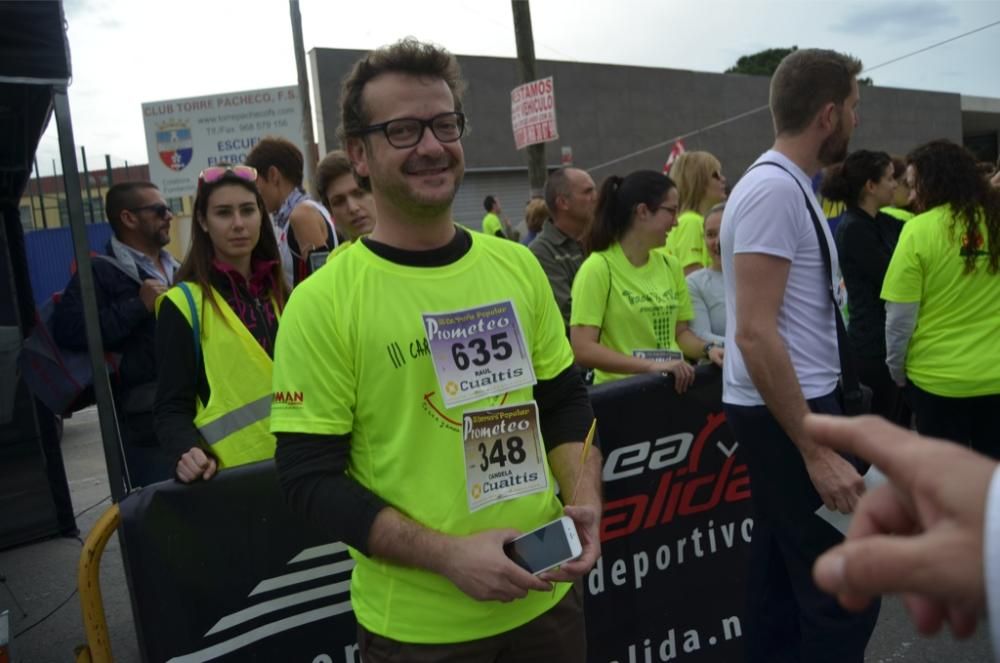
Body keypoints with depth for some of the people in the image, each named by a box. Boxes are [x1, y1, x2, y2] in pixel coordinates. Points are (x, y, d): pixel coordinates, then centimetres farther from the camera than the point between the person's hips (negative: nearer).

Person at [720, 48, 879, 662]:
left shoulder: (789, 185, 13)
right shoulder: (773, 188, -18)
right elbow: (754, 333, -25)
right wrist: (817, 452, -24)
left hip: (788, 407, 10)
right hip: (785, 413, -10)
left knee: (782, 575, 18)